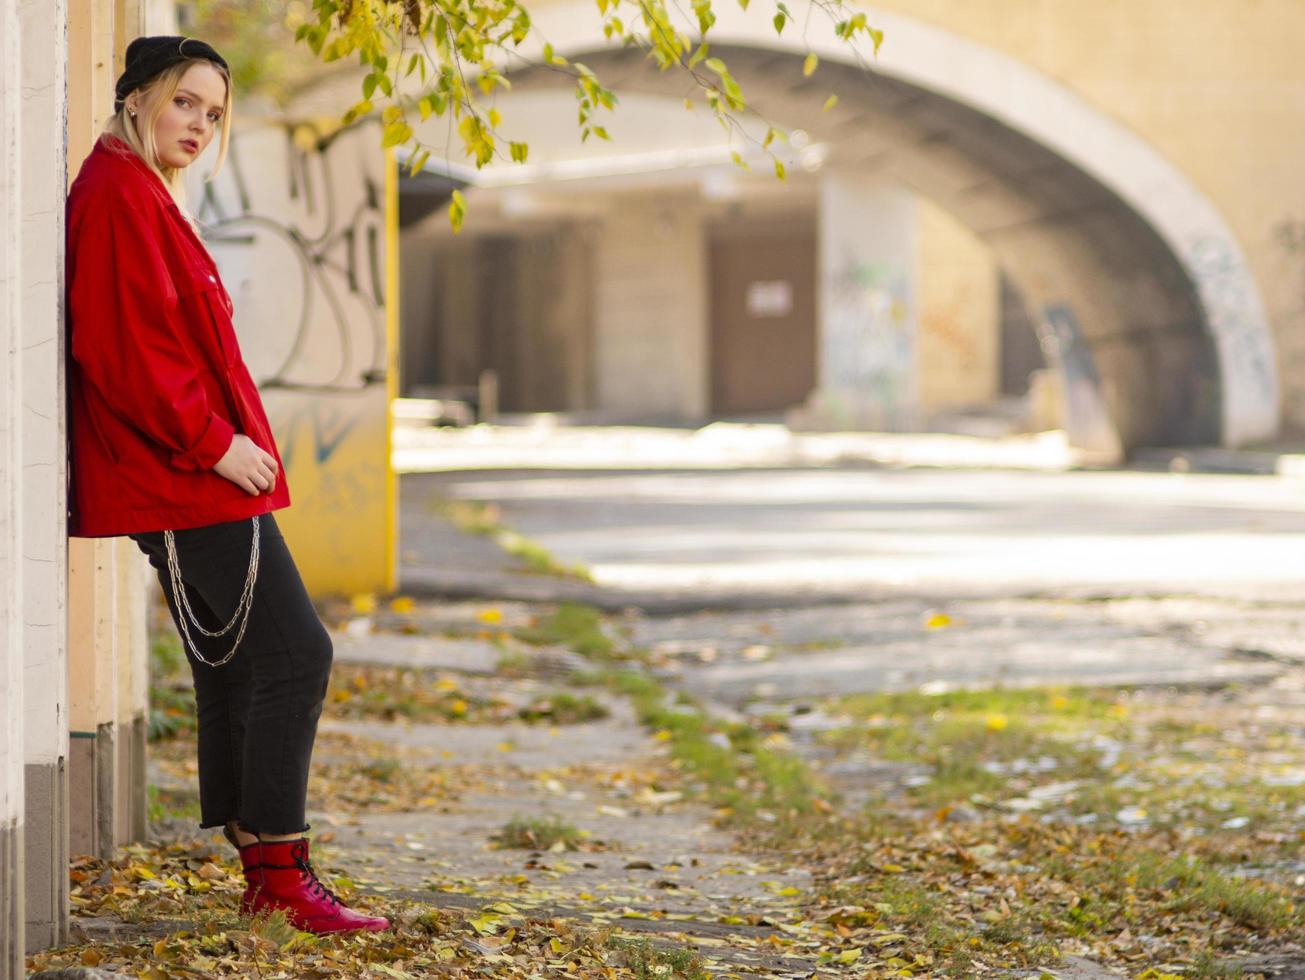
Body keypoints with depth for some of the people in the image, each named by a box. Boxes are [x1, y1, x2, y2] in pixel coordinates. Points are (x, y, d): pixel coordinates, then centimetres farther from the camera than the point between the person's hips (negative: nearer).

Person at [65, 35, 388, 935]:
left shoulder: (145, 197, 20)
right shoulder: (118, 195, -13)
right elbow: (129, 346, -22)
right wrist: (214, 445, -19)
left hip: (195, 480, 11)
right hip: (184, 481, -11)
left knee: (238, 666, 11)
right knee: (293, 653, -11)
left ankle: (264, 876, 15)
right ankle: (281, 873, -8)